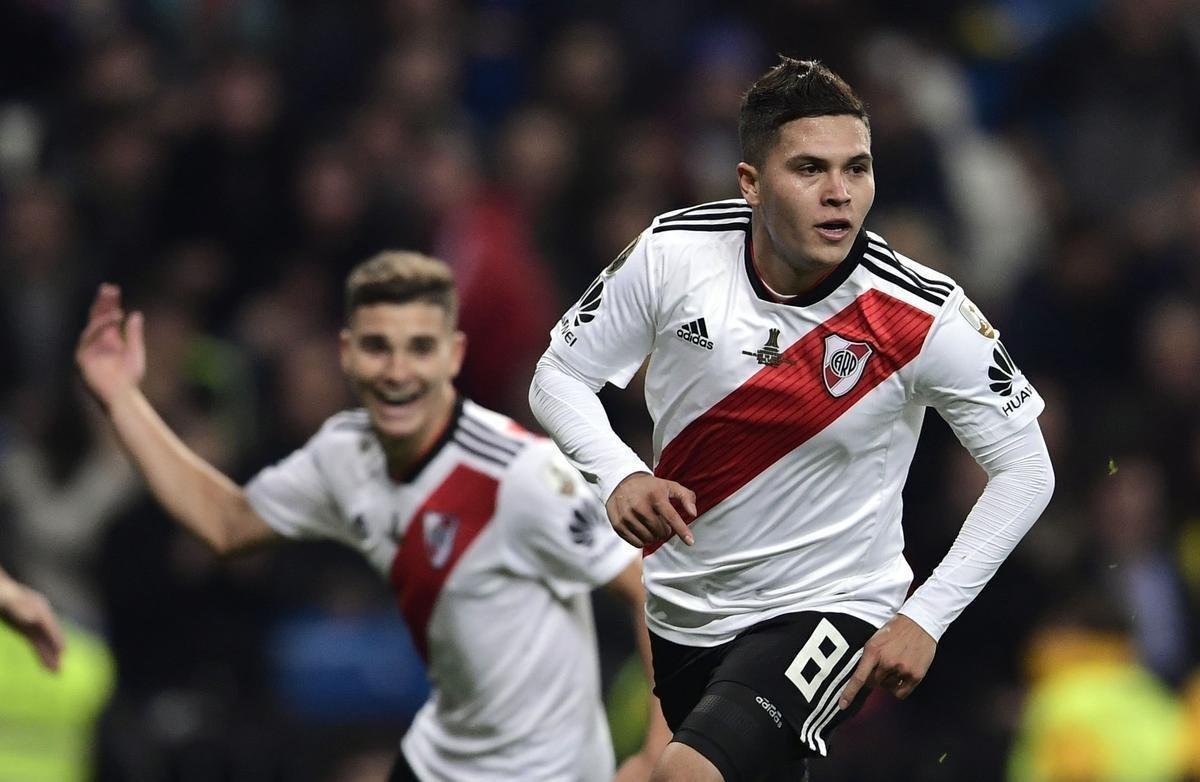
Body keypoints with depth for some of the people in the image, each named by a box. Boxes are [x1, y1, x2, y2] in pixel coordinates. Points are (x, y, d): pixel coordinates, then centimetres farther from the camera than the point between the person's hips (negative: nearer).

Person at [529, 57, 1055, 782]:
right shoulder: (674, 253, -12)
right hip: (672, 609, 5)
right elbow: (560, 375, 0)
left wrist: (925, 618, -16)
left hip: (825, 610, -4)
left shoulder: (925, 314, -18)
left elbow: (1025, 470, -9)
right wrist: (620, 475, -20)